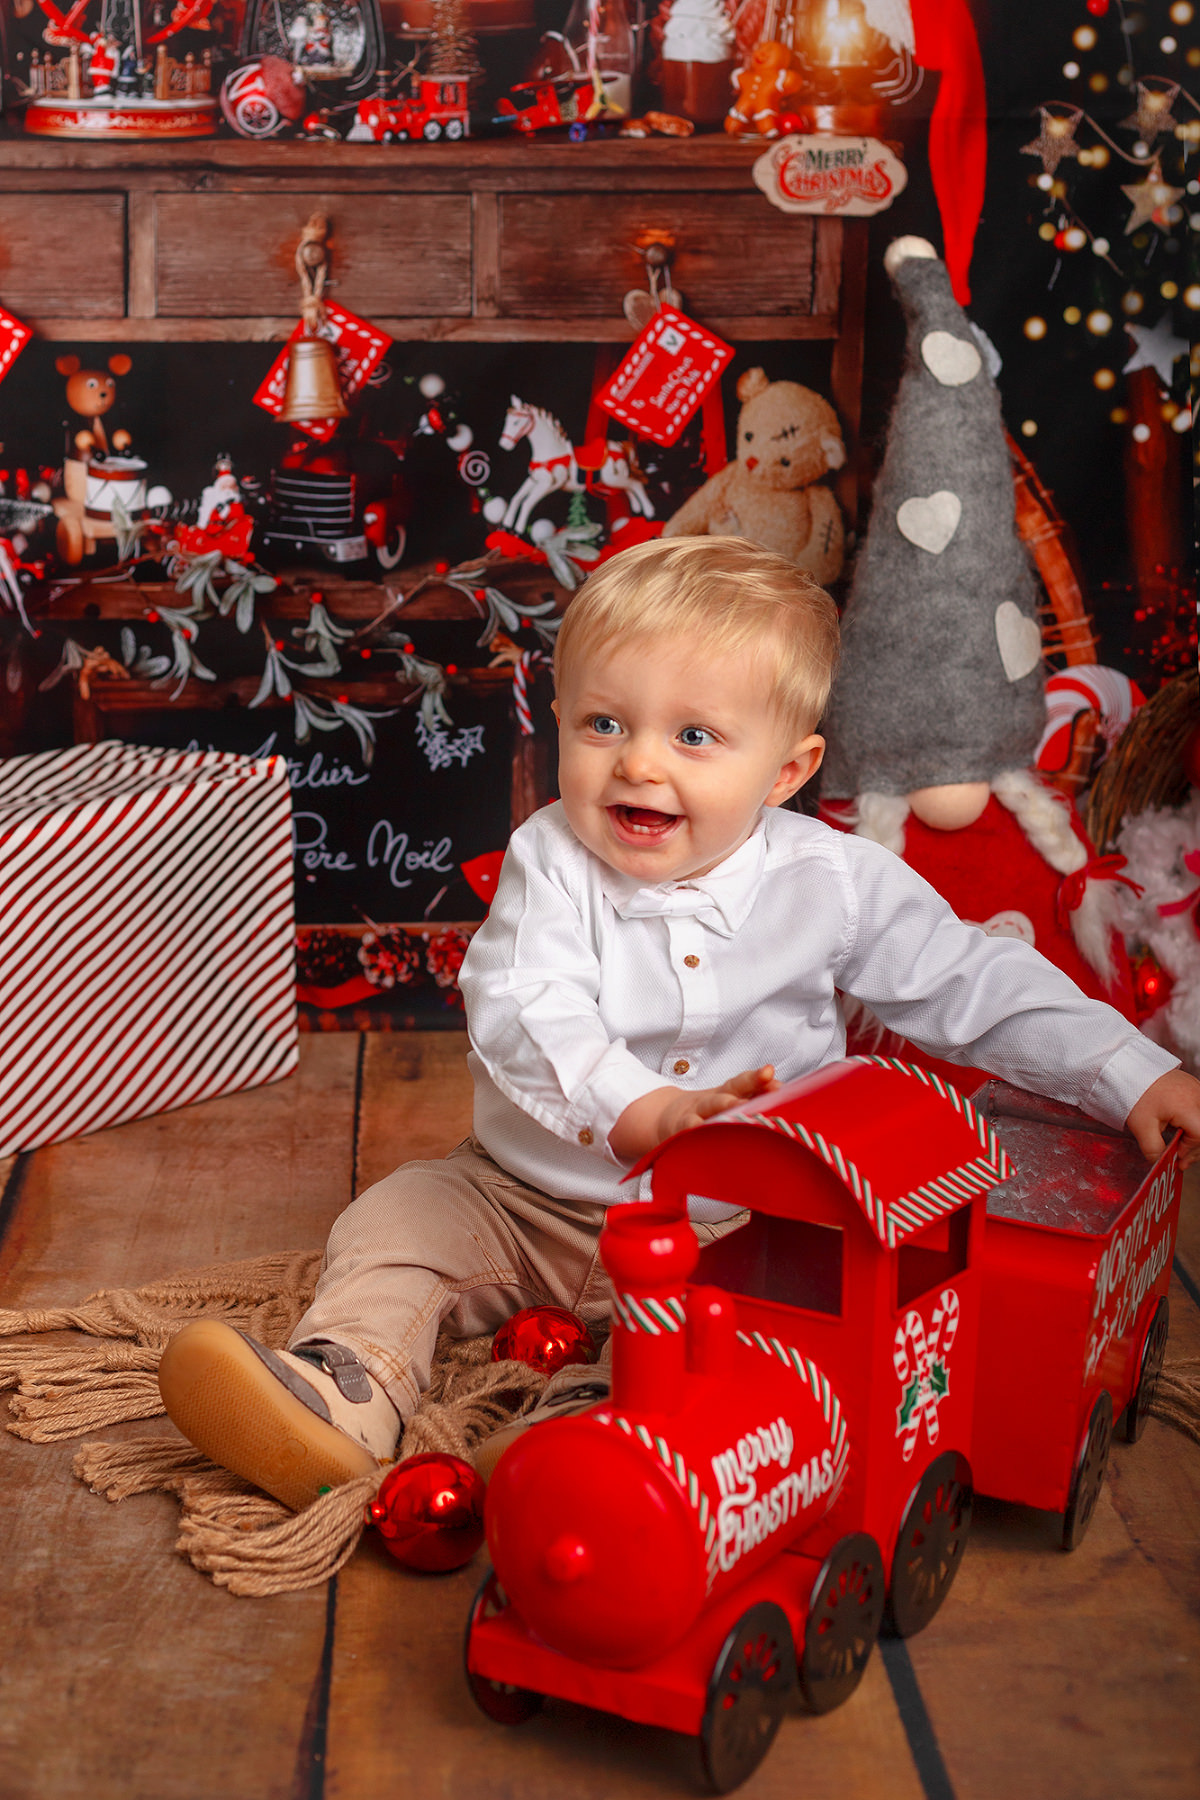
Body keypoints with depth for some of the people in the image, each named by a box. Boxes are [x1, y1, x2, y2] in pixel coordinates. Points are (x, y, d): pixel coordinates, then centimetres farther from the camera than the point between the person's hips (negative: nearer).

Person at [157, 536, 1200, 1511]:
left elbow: (977, 987, -1)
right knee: (400, 1215, -11)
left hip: (732, 1232, -1)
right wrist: (642, 1110, -46)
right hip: (529, 1200, 2)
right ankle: (342, 1403, -21)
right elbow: (521, 1013, -28)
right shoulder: (553, 863, -13)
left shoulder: (833, 882, -10)